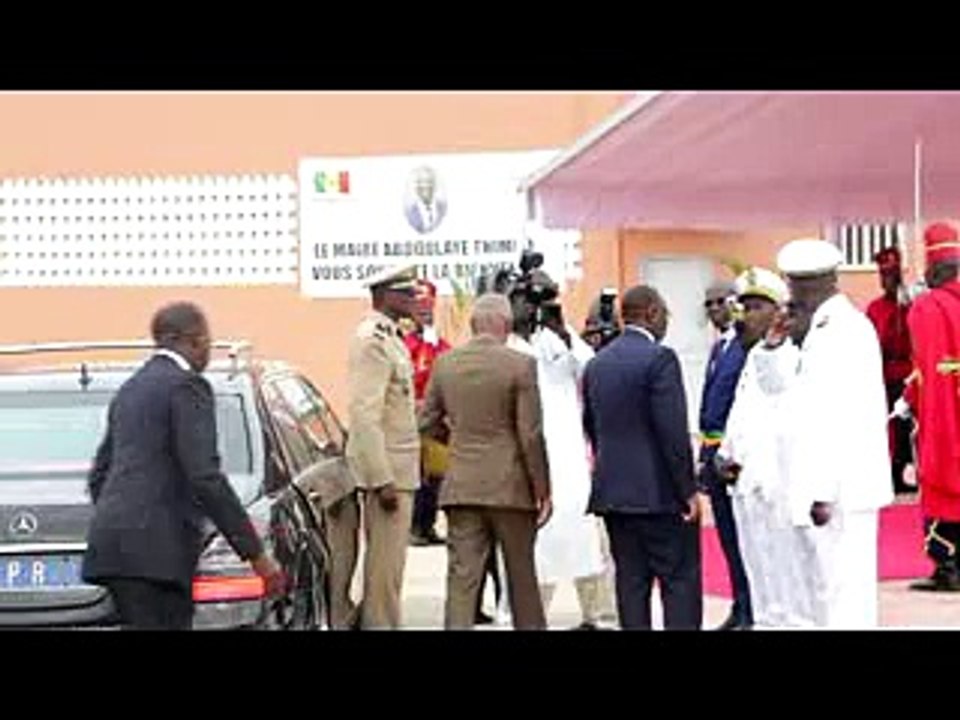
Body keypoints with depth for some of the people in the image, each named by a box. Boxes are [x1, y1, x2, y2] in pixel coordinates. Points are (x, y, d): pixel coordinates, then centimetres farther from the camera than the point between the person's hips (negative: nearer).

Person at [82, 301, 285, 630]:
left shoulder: (130, 389, 21)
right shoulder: (187, 385, -6)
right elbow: (205, 477, -14)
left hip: (113, 541, 9)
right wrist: (255, 553, -13)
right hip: (154, 547, -9)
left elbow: (99, 475, 24)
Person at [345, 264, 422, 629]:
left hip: (397, 466, 10)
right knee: (386, 563, -6)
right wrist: (383, 479, -24)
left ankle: (376, 621, 22)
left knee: (388, 560, 15)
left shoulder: (387, 337, 15)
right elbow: (364, 415, -22)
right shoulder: (372, 339, -16)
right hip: (385, 468, -10)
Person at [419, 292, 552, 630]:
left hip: (461, 485, 3)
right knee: (522, 576, 12)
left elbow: (427, 422, 9)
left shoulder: (445, 363, 3)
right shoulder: (520, 365, -10)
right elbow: (531, 434, -10)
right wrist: (542, 489, -3)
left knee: (462, 577, 2)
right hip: (510, 486, -3)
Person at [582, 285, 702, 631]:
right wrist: (688, 489, -11)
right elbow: (673, 431, -16)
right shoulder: (659, 358, -11)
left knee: (631, 581, 8)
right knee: (680, 579, -2)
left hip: (612, 490, 7)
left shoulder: (596, 364, 11)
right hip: (659, 492, -7)